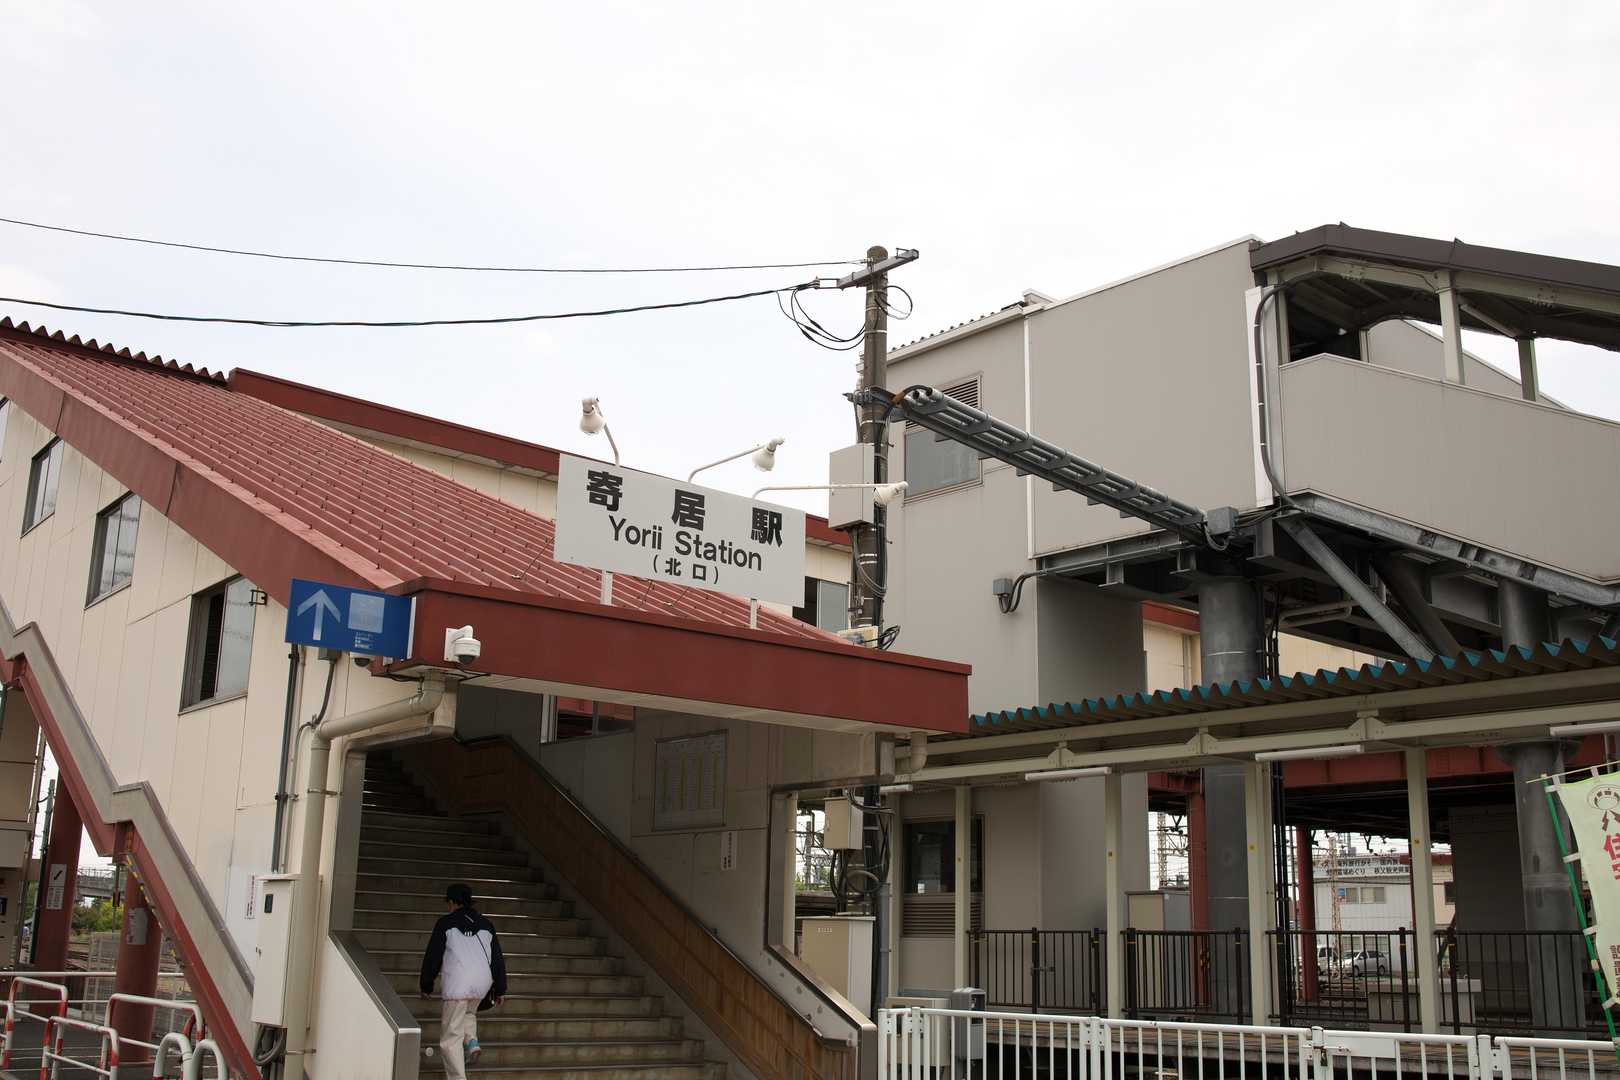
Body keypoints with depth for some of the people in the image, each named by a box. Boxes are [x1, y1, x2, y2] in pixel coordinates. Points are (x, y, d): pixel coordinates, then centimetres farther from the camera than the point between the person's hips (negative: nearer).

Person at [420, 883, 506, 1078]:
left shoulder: (446, 923, 2)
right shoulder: (486, 925, 14)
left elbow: (433, 957, 3)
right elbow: (497, 959, 16)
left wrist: (426, 986, 14)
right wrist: (500, 990, 22)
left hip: (457, 985, -5)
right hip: (483, 984, 5)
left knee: (451, 1037, 0)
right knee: (469, 1012, 33)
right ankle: (472, 1042, 8)